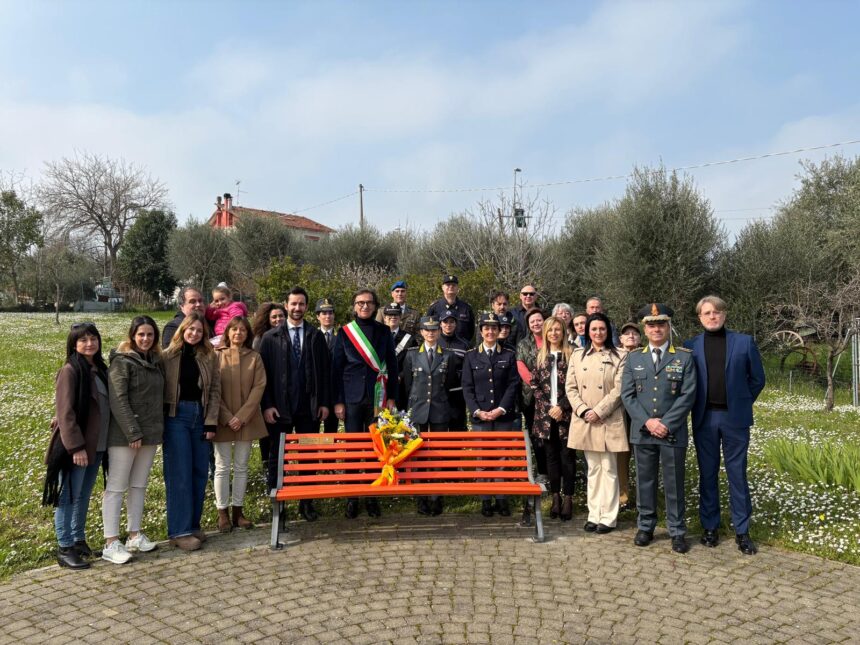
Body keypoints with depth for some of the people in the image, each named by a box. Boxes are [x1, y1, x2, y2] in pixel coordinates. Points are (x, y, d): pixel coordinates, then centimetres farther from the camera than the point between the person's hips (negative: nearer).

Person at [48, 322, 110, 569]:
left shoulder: (99, 368, 10)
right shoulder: (70, 371, -12)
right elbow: (65, 412, -16)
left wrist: (106, 441, 10)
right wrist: (76, 447, -20)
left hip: (96, 445, 7)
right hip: (77, 447, -7)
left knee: (84, 495, 16)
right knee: (69, 496, 2)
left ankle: (78, 539, 29)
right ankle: (64, 549, 12)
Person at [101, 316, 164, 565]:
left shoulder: (156, 361, 11)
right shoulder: (122, 361, -9)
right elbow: (118, 401, -15)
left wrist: (160, 430, 10)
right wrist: (133, 433, -18)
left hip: (150, 434, 7)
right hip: (124, 435, -7)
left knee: (139, 485, 13)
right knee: (116, 487, -1)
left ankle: (135, 535, 22)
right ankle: (111, 543, 2)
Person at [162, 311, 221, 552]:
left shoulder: (210, 357, 6)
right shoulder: (168, 356, -1)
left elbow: (215, 390, 5)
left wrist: (211, 422, -1)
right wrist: (160, 422, -7)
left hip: (201, 416, 3)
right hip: (176, 416, -3)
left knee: (200, 472, 7)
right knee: (179, 474, -2)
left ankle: (193, 524, 19)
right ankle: (180, 531, 4)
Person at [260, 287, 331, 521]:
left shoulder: (316, 335, 6)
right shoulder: (271, 337, 2)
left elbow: (325, 370, 5)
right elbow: (264, 372, 0)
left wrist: (325, 402, 0)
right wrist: (267, 405, -7)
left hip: (310, 406, 1)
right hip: (280, 407, -1)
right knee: (277, 456, 7)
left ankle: (306, 502, 19)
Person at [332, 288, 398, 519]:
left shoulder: (383, 331, 6)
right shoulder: (345, 332, 3)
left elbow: (392, 366, 8)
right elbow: (336, 368, 3)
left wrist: (391, 397, 2)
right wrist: (338, 401, -2)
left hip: (377, 396, 1)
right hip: (352, 396, -1)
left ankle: (373, 496, 15)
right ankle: (352, 497, 13)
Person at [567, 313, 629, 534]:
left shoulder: (619, 356, 0)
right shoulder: (578, 355, 10)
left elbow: (619, 389, -7)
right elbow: (571, 387, 6)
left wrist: (599, 411, -14)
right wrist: (583, 410, -8)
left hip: (608, 421, -3)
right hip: (584, 420, 3)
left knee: (608, 469, 1)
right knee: (593, 469, 11)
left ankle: (608, 517, 9)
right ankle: (594, 514, 18)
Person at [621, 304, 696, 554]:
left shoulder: (685, 357, 1)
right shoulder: (634, 358, 8)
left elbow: (688, 395, -5)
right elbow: (627, 395, 3)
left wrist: (666, 424, -13)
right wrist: (647, 422, -10)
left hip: (673, 432, -2)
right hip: (642, 432, 2)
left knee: (674, 483, 5)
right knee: (645, 482, 10)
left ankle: (678, 531, 17)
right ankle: (646, 527, 22)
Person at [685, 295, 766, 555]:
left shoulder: (744, 342, 2)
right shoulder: (690, 346, 3)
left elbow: (757, 378, 7)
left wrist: (742, 404, 8)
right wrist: (697, 406, 6)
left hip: (734, 418, -1)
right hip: (704, 418, 1)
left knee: (737, 474, 5)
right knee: (707, 474, 8)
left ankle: (742, 531, 15)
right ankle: (710, 526, 19)